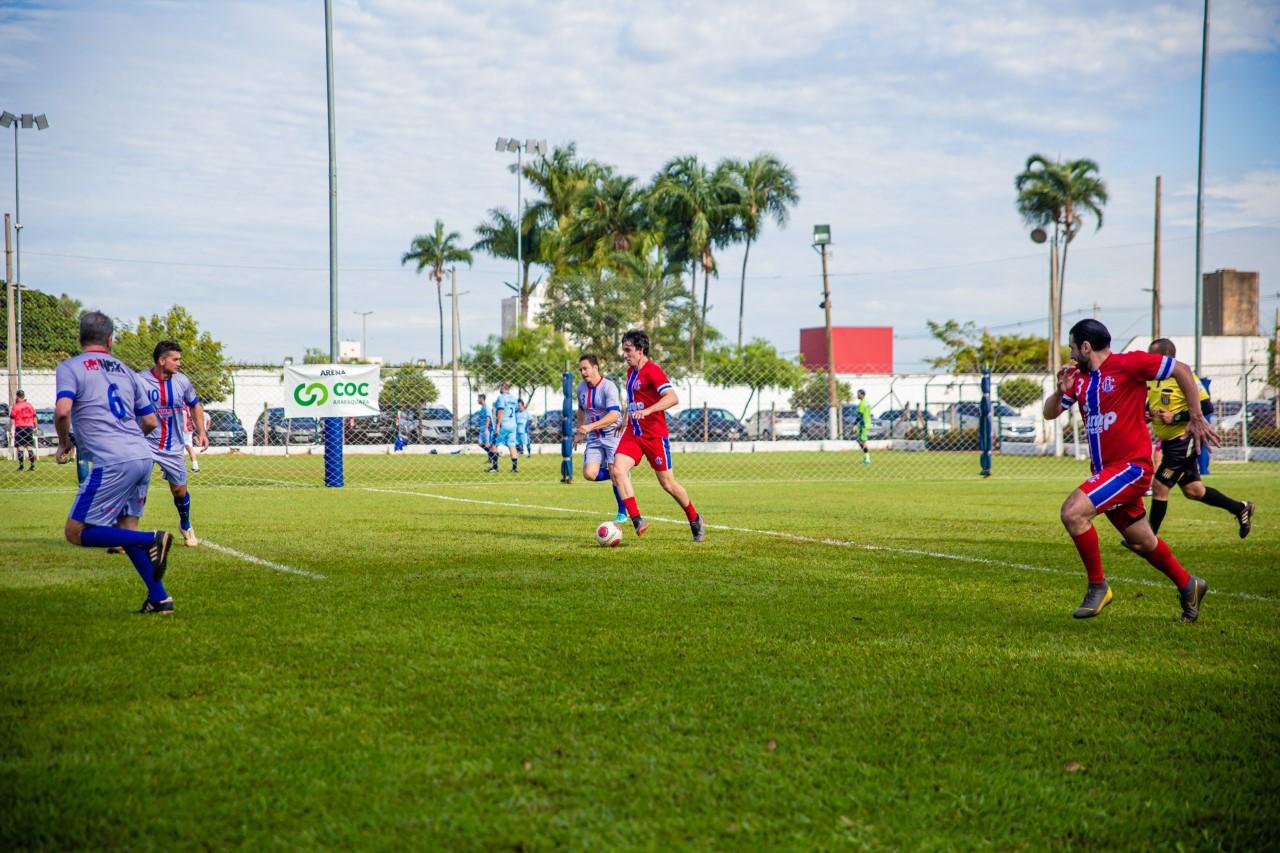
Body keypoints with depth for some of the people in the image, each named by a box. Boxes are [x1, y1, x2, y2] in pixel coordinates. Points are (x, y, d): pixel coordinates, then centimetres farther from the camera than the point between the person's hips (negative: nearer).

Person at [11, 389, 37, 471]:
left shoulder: (15, 406, -5)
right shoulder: (30, 405, 7)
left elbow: (12, 419, -8)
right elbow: (34, 417, 11)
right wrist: (35, 427, 21)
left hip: (19, 427, -4)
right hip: (29, 427, 4)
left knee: (19, 447, 0)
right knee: (29, 447, 8)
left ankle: (21, 466, -3)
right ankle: (33, 465, 4)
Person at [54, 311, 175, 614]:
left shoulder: (70, 367, 2)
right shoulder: (125, 370, 20)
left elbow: (62, 410, -15)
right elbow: (151, 421, 21)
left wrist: (64, 444, 2)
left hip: (112, 463, -7)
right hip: (143, 456, 7)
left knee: (76, 532, 0)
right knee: (125, 531, 18)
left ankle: (152, 540, -13)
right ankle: (159, 598, 12)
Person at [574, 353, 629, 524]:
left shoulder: (608, 386, -18)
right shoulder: (581, 388, 4)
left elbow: (614, 415, -29)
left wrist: (590, 426, -37)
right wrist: (580, 431, 21)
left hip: (613, 435, -6)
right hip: (594, 438, 6)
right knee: (589, 474, -10)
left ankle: (622, 513, 4)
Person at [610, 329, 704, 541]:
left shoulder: (652, 371, -15)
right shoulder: (631, 371, 12)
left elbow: (672, 398, -29)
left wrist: (647, 411, -39)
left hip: (654, 435, -7)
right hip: (632, 434, 7)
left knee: (667, 483, 2)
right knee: (617, 470, -16)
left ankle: (695, 520, 24)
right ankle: (637, 520, -16)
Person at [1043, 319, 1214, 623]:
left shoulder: (1127, 364, -11)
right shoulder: (1079, 378, 11)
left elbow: (1182, 370, -7)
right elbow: (1049, 414, 13)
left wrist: (1196, 418, -6)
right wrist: (1061, 391, -8)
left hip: (1130, 466, -8)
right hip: (1103, 470, 8)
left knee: (1073, 512, -24)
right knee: (1141, 542, 17)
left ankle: (1098, 586, -11)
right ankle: (1188, 586, 37)